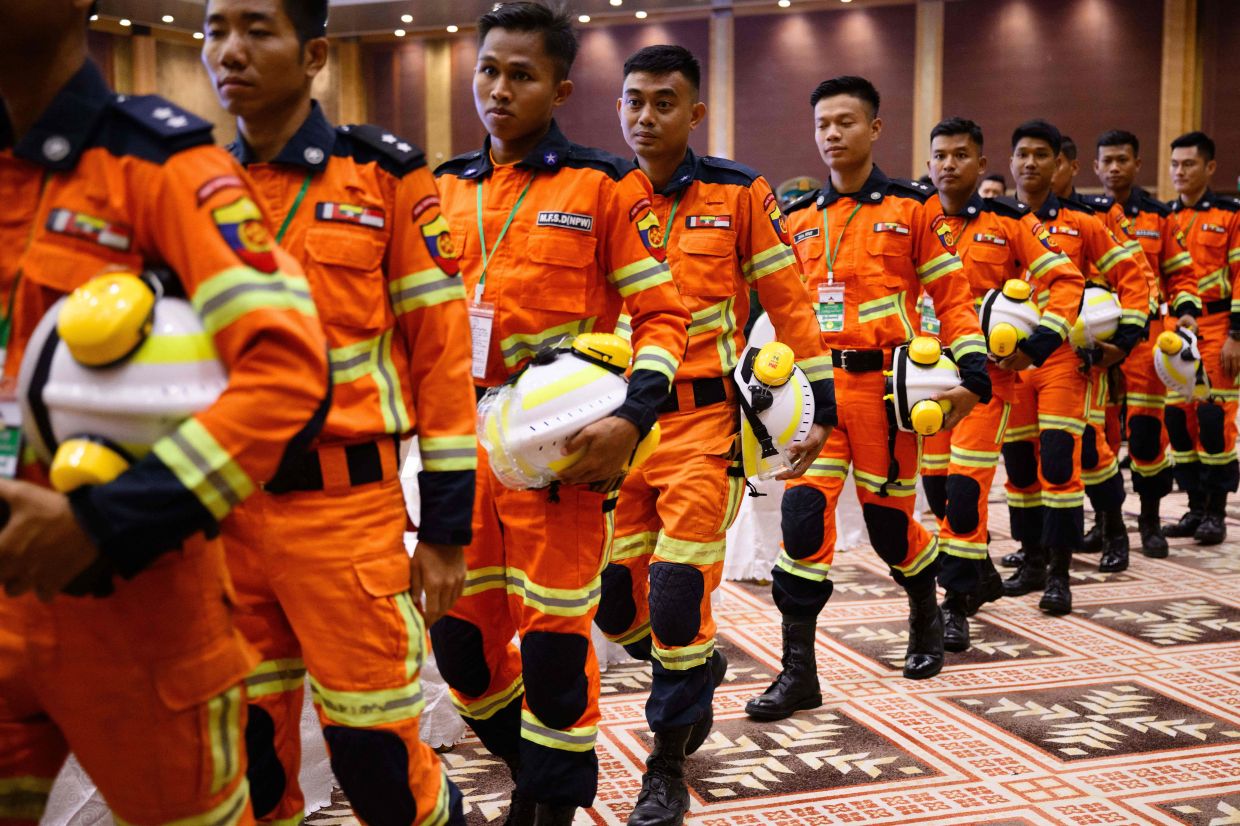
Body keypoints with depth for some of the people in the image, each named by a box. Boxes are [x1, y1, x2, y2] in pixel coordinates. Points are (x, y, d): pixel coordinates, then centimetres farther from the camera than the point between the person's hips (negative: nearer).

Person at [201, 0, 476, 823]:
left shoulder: (383, 174, -3)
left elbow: (442, 349, -4)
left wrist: (446, 526, -5)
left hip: (345, 504, -4)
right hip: (223, 510, 4)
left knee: (372, 748, 2)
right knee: (247, 739, 13)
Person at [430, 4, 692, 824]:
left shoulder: (605, 186, -4)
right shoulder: (447, 189, 10)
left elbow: (662, 315, -5)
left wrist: (633, 416, -20)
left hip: (561, 447, -5)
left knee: (553, 640, 1)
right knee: (459, 634, 11)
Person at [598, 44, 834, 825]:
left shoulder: (739, 193, -3)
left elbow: (789, 302, 1)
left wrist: (821, 404, 0)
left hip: (703, 420, -4)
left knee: (678, 595, -6)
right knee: (612, 595, 8)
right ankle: (697, 667, 41)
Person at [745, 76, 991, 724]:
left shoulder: (912, 207, 2)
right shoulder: (798, 219, 11)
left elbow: (953, 296, 2)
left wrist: (971, 373, -8)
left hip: (884, 381, -2)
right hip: (815, 383, 3)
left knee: (888, 519, 8)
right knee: (804, 514, -8)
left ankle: (926, 615, 40)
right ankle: (798, 671, -1)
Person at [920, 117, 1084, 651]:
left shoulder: (1009, 221, -2)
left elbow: (1067, 281, -1)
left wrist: (1037, 345, -11)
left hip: (989, 369, -3)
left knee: (966, 485, -10)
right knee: (936, 484, 9)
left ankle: (958, 602, 0)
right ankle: (980, 573, 32)